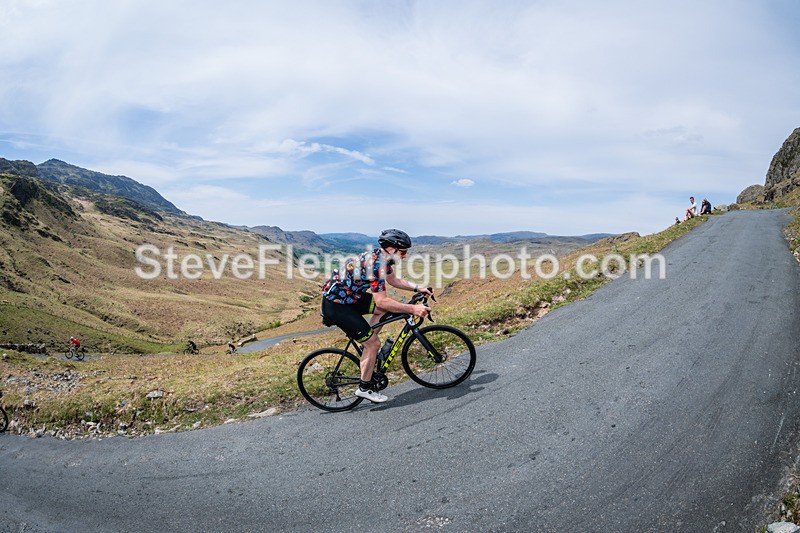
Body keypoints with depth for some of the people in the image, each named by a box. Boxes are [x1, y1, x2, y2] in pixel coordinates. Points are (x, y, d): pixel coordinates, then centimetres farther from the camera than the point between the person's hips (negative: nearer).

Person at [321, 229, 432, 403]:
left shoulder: (380, 256, 3)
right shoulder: (376, 263, -26)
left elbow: (393, 279, 19)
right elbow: (381, 301, -29)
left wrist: (418, 288, 9)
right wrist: (412, 309, -26)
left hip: (348, 295, 10)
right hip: (336, 305, -10)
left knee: (387, 307, 9)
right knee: (374, 343, -6)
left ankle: (366, 346, 16)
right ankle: (364, 388, 10)